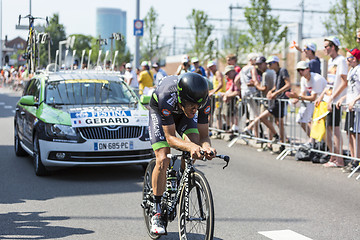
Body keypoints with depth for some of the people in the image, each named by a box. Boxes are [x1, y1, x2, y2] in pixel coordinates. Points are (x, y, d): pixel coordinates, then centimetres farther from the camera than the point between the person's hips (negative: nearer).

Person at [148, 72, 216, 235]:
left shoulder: (203, 100, -33)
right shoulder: (166, 97, -43)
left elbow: (203, 136, -24)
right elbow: (170, 137, -37)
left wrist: (207, 147, -48)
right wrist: (190, 146, -56)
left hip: (182, 113, 3)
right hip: (159, 111, -3)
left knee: (194, 140, -26)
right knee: (163, 160, -18)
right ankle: (157, 213, -6)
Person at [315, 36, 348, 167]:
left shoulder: (341, 61, -10)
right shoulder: (330, 61, 17)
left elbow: (344, 83, -16)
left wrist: (331, 98, -19)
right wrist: (321, 97, 17)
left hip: (336, 102, -9)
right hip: (327, 100, 9)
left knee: (334, 128, -8)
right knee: (325, 127, 9)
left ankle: (339, 160, -3)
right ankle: (334, 156, 17)